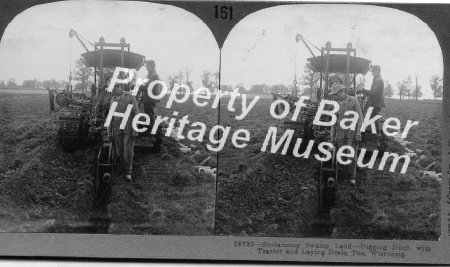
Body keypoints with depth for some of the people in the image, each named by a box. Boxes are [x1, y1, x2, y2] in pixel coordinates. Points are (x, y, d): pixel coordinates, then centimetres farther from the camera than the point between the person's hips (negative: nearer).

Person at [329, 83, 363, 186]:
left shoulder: (354, 100, -8)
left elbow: (359, 118, -9)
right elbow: (334, 122, 9)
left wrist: (358, 135, -15)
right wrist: (333, 138, 6)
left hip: (353, 133, -4)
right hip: (341, 134, 4)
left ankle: (352, 177, 2)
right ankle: (346, 177, 11)